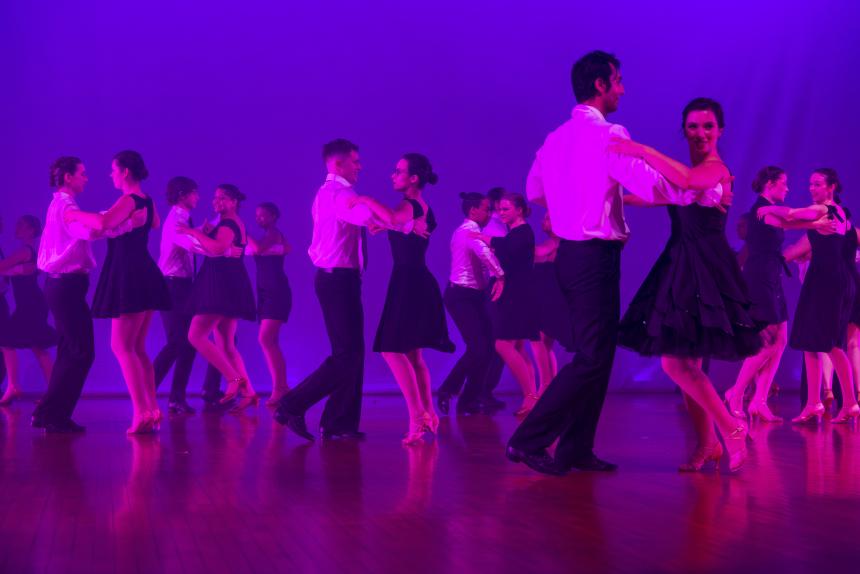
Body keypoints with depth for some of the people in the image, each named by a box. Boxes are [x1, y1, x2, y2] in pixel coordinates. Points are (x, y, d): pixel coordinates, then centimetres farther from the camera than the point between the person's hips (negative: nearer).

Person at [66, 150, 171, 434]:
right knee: (136, 348, 12)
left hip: (130, 277, -9)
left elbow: (103, 223, -33)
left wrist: (77, 214, -16)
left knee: (122, 347, -6)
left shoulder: (128, 200, -14)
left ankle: (141, 413, -13)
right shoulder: (146, 201, 13)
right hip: (143, 277, 9)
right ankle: (152, 411, 10)